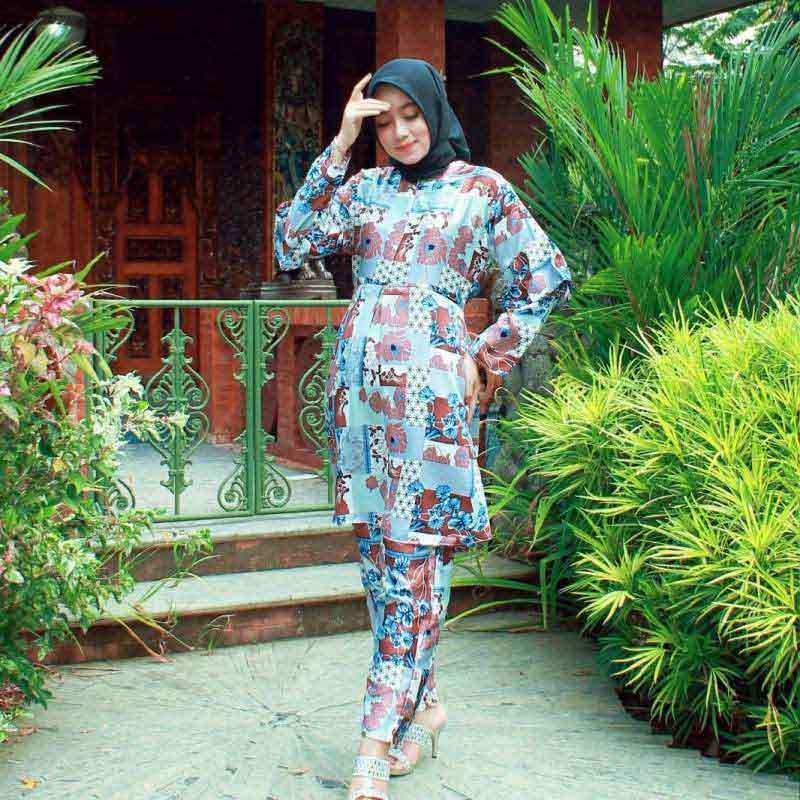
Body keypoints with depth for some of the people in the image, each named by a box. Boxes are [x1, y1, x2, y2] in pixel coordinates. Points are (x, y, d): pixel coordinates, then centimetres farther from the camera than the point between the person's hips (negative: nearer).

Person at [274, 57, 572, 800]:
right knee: (375, 547, 8)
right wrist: (340, 145, 0)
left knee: (414, 553, -4)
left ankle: (379, 737, 1)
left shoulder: (482, 189, 4)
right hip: (356, 383, 5)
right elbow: (292, 245, 1)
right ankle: (420, 701, 24)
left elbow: (546, 281, 6)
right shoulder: (365, 188, 13)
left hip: (428, 389, -4)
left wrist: (485, 356, 1)